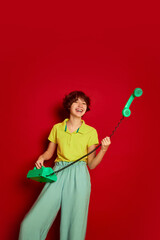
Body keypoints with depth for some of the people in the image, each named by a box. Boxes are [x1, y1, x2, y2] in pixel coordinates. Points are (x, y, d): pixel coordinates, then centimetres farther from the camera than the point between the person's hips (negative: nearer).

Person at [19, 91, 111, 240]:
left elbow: (91, 164, 4)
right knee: (30, 224, -6)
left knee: (75, 226, -3)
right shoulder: (57, 128, 10)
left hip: (79, 177, -1)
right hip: (57, 175, 2)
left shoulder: (91, 131, 5)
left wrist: (103, 149, -11)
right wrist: (41, 158, 0)